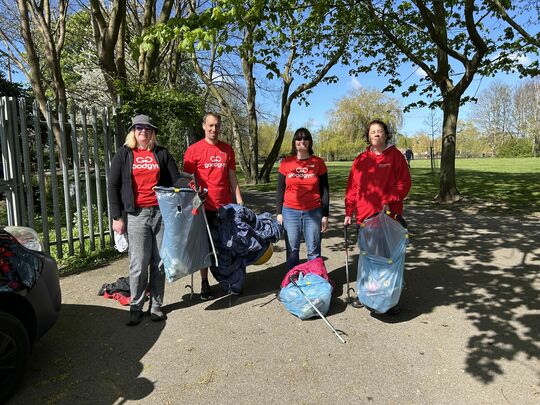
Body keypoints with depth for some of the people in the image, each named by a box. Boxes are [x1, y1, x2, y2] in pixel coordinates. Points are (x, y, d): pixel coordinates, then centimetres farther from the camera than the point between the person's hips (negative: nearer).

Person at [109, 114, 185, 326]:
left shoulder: (161, 153, 12)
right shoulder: (123, 154, 8)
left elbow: (176, 180, 12)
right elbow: (113, 186, 6)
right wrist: (117, 217, 0)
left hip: (161, 212, 2)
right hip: (137, 215, -1)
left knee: (159, 262, 6)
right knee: (139, 265, -1)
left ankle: (156, 306, 19)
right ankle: (136, 307, 16)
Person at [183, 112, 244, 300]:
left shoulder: (227, 149, 9)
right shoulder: (193, 149, -2)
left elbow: (232, 177, 12)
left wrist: (239, 201, 8)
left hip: (225, 206, 3)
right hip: (204, 206, -3)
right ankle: (204, 283, 20)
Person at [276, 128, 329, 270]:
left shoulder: (318, 162, 3)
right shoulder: (286, 162, 3)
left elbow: (324, 190, 5)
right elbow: (280, 190, 8)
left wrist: (325, 215, 2)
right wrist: (279, 212, 4)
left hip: (313, 212, 0)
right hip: (290, 212, 1)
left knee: (314, 251, 4)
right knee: (292, 250, 7)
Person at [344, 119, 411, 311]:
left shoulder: (395, 156, 2)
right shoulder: (361, 159, 8)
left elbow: (404, 183, -2)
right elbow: (352, 187, 8)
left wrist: (388, 201, -15)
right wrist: (349, 212, 4)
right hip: (365, 216, 2)